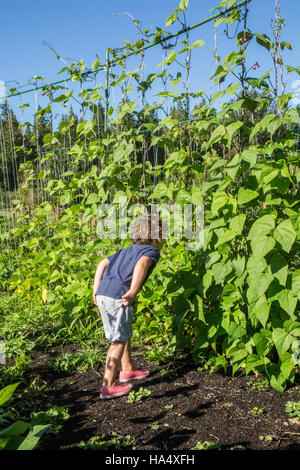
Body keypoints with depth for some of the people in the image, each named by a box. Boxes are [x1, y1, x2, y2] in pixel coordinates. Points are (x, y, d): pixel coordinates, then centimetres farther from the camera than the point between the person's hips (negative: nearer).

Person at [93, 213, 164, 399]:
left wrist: (96, 291, 23)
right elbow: (142, 263, -21)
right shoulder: (152, 251, 3)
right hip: (118, 297, -8)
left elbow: (103, 263, 26)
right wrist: (133, 292, -29)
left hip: (103, 295, 8)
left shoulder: (127, 250, 26)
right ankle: (108, 386, 8)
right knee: (119, 341, 3)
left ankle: (127, 371, 39)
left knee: (125, 334, 23)